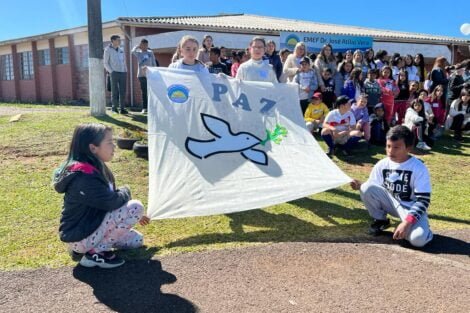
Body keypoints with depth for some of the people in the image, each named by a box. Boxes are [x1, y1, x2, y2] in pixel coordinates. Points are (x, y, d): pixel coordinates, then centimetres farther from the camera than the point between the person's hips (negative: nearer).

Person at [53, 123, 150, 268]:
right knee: (136, 207, -18)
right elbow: (111, 202, -29)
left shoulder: (94, 168, 5)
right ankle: (96, 252, -10)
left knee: (137, 240, 18)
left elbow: (109, 201, 16)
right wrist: (125, 192, -7)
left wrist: (134, 216, 16)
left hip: (87, 229, 10)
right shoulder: (84, 176, -26)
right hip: (80, 237, -10)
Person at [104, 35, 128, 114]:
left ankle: (122, 108, 5)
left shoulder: (121, 50, 14)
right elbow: (105, 63, 0)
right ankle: (114, 107, 9)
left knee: (123, 91, 1)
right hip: (114, 73, -4)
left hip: (123, 73, 4)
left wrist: (126, 71, 10)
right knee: (115, 91, -1)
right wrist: (111, 71, -9)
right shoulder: (108, 50, 0)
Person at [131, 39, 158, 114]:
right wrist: (137, 46, -4)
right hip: (141, 75, 0)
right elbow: (133, 51, -18)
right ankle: (144, 108, 7)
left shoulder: (150, 52, 8)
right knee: (144, 92, 3)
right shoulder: (138, 53, 5)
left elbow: (154, 63, 9)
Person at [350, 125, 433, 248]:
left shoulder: (419, 168, -17)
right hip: (390, 203, 5)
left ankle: (407, 226, 3)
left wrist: (407, 222, -31)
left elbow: (423, 200, -19)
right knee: (367, 188, -23)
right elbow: (372, 190, 1)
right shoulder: (382, 165, -6)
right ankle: (380, 220, 2)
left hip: (411, 208, -4)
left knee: (418, 239, -34)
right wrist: (360, 186, -23)